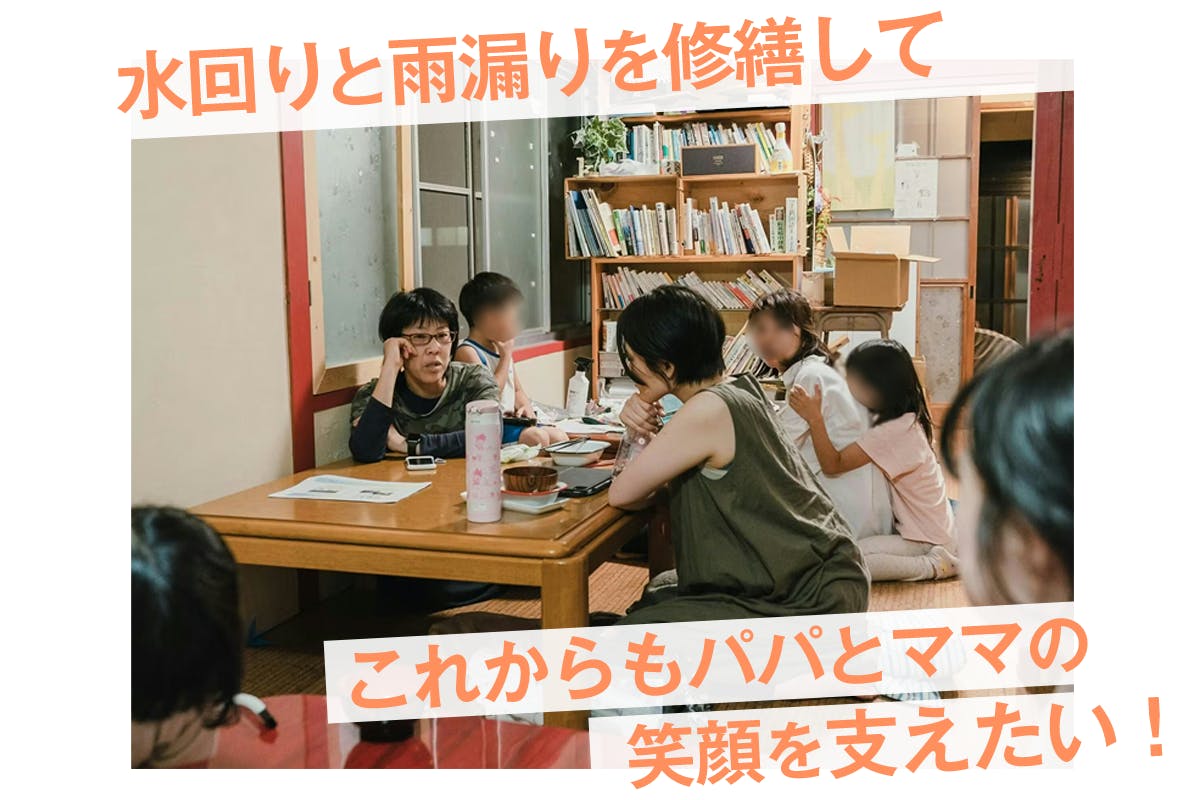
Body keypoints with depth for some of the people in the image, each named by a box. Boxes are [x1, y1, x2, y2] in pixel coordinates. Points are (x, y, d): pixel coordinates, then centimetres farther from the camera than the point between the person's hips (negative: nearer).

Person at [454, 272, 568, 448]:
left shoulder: (503, 349, 17)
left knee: (559, 437, -7)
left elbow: (518, 390, 26)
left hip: (510, 422, 9)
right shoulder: (467, 352, -12)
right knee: (537, 437, -28)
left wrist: (525, 407, 2)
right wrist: (506, 358, -12)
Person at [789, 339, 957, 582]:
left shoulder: (893, 431, -26)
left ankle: (932, 566, -9)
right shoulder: (905, 420, 3)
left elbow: (833, 465, -25)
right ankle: (934, 558, 12)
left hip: (926, 540, -9)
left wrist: (815, 418, -28)